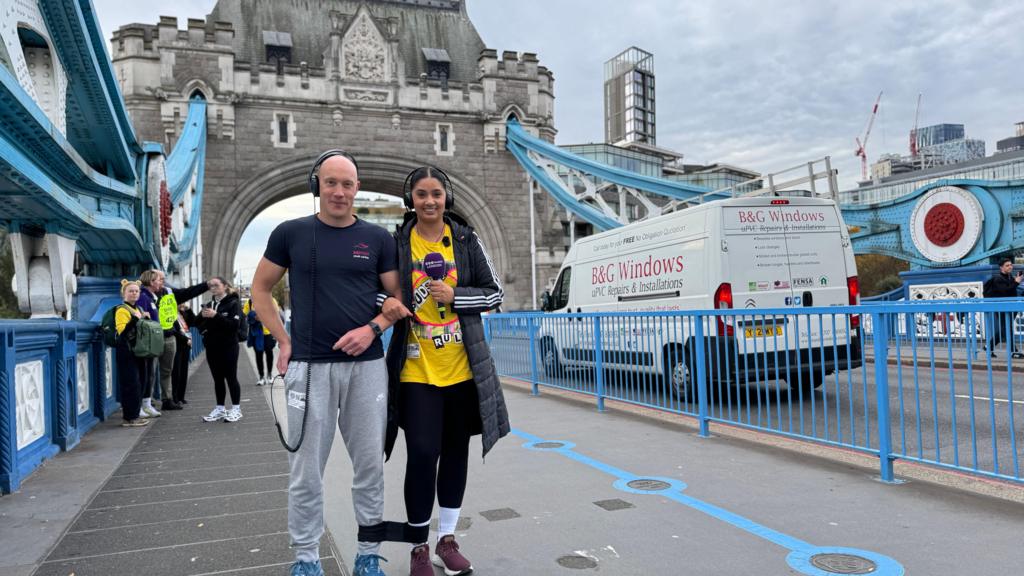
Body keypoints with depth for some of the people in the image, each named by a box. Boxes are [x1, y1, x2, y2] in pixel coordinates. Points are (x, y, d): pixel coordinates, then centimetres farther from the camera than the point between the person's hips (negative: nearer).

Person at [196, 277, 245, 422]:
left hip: (228, 347, -6)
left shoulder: (233, 303, -4)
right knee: (217, 379, 10)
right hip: (212, 347, 6)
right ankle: (220, 409, 17)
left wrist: (215, 316, -24)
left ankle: (236, 409, 6)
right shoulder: (209, 305, 14)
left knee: (231, 377, -1)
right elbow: (198, 323, 11)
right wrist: (202, 316, -10)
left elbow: (234, 324, -17)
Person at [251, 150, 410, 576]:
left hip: (366, 365, 1)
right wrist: (284, 341, 3)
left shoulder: (377, 239, 6)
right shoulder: (291, 234, 3)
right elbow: (260, 291, 12)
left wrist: (372, 329, -8)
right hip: (309, 366, -1)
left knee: (370, 465, 8)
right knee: (306, 470, 6)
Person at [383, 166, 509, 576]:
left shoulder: (466, 241, 1)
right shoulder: (396, 243, -1)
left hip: (462, 366, 2)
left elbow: (494, 293, 3)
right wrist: (387, 305, -14)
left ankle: (447, 539, 28)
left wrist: (455, 295, -13)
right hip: (416, 368, -2)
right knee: (422, 454, -5)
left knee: (455, 452, 11)